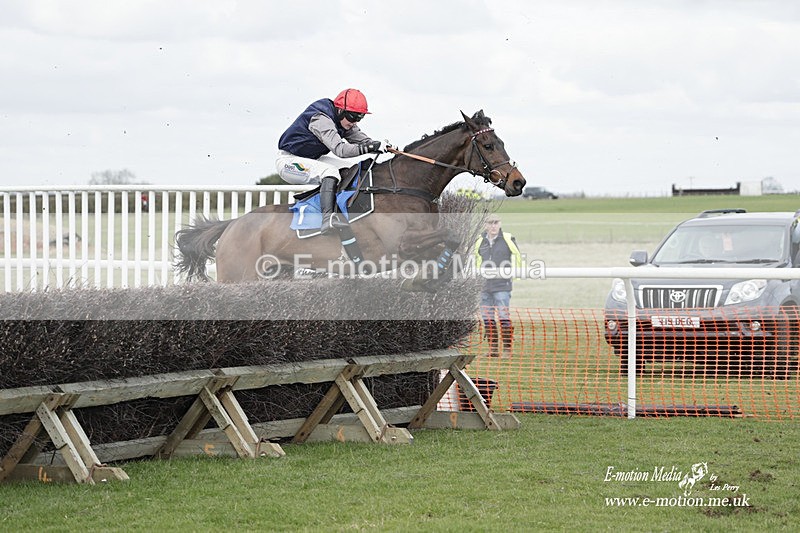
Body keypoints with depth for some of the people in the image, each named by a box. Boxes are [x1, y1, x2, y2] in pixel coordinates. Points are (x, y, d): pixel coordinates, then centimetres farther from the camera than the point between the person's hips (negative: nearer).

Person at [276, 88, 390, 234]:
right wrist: (372, 147, -43)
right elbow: (340, 149, -38)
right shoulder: (320, 119, -28)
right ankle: (327, 218, -45)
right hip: (288, 161, -10)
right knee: (330, 171, -32)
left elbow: (363, 140, -3)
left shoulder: (344, 121, 1)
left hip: (311, 159, 10)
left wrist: (383, 146, -23)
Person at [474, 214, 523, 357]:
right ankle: (492, 348, 12)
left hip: (502, 285, -5)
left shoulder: (507, 239, -2)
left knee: (503, 317, -10)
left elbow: (517, 255, 8)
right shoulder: (480, 242, 10)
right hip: (485, 286, 5)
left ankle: (507, 348, -2)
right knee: (487, 319, 4)